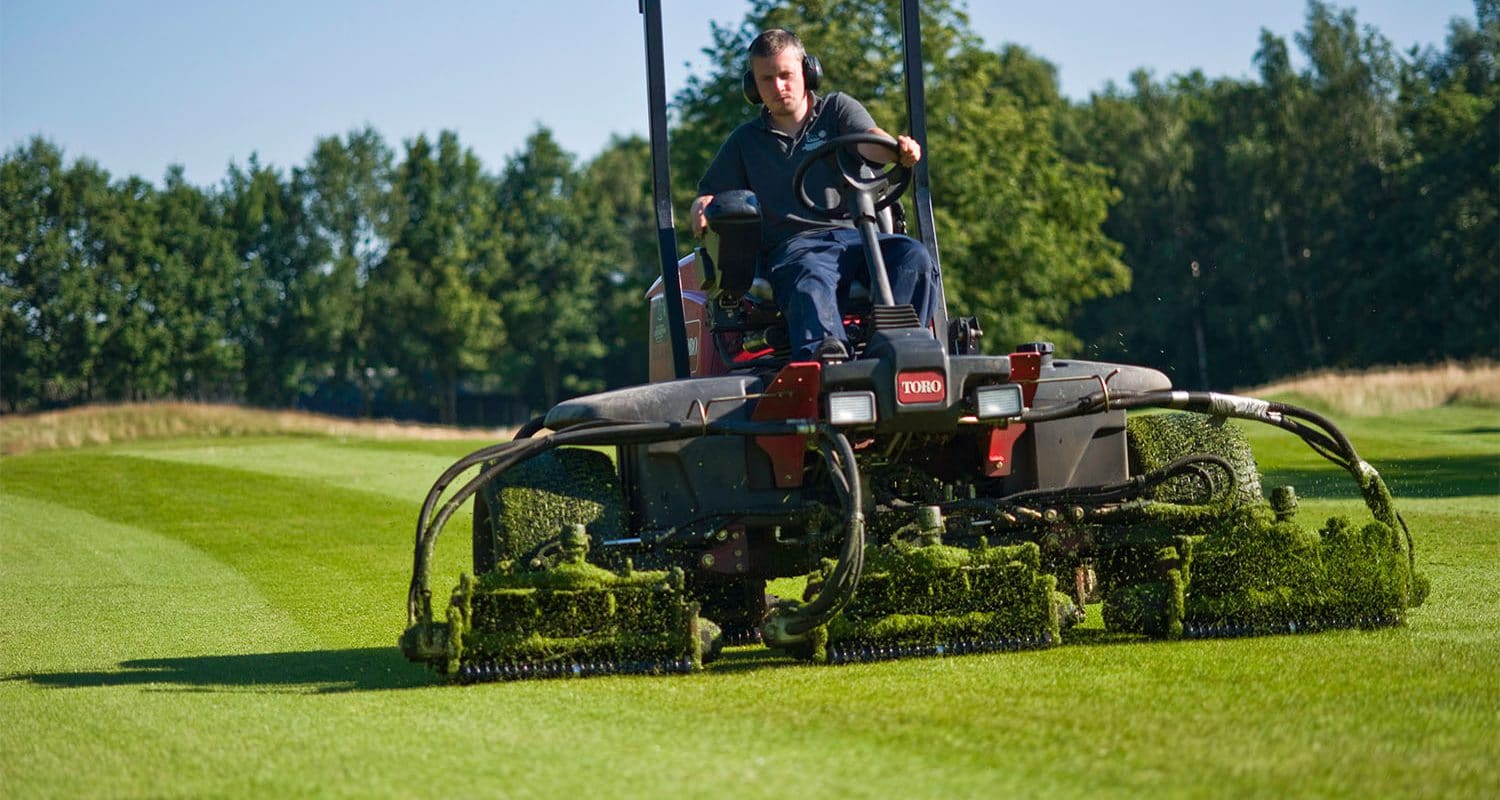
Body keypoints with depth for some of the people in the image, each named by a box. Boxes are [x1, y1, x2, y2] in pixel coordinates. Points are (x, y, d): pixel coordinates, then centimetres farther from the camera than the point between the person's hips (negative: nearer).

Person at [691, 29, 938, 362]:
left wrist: (899, 148, -28)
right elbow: (710, 193, 24)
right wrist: (701, 208, -4)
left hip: (851, 234, 2)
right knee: (811, 283, -40)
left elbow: (869, 142, -2)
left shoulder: (837, 109, 19)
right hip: (792, 244, -2)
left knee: (914, 257, -31)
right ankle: (823, 357, -71)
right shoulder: (745, 141, 23)